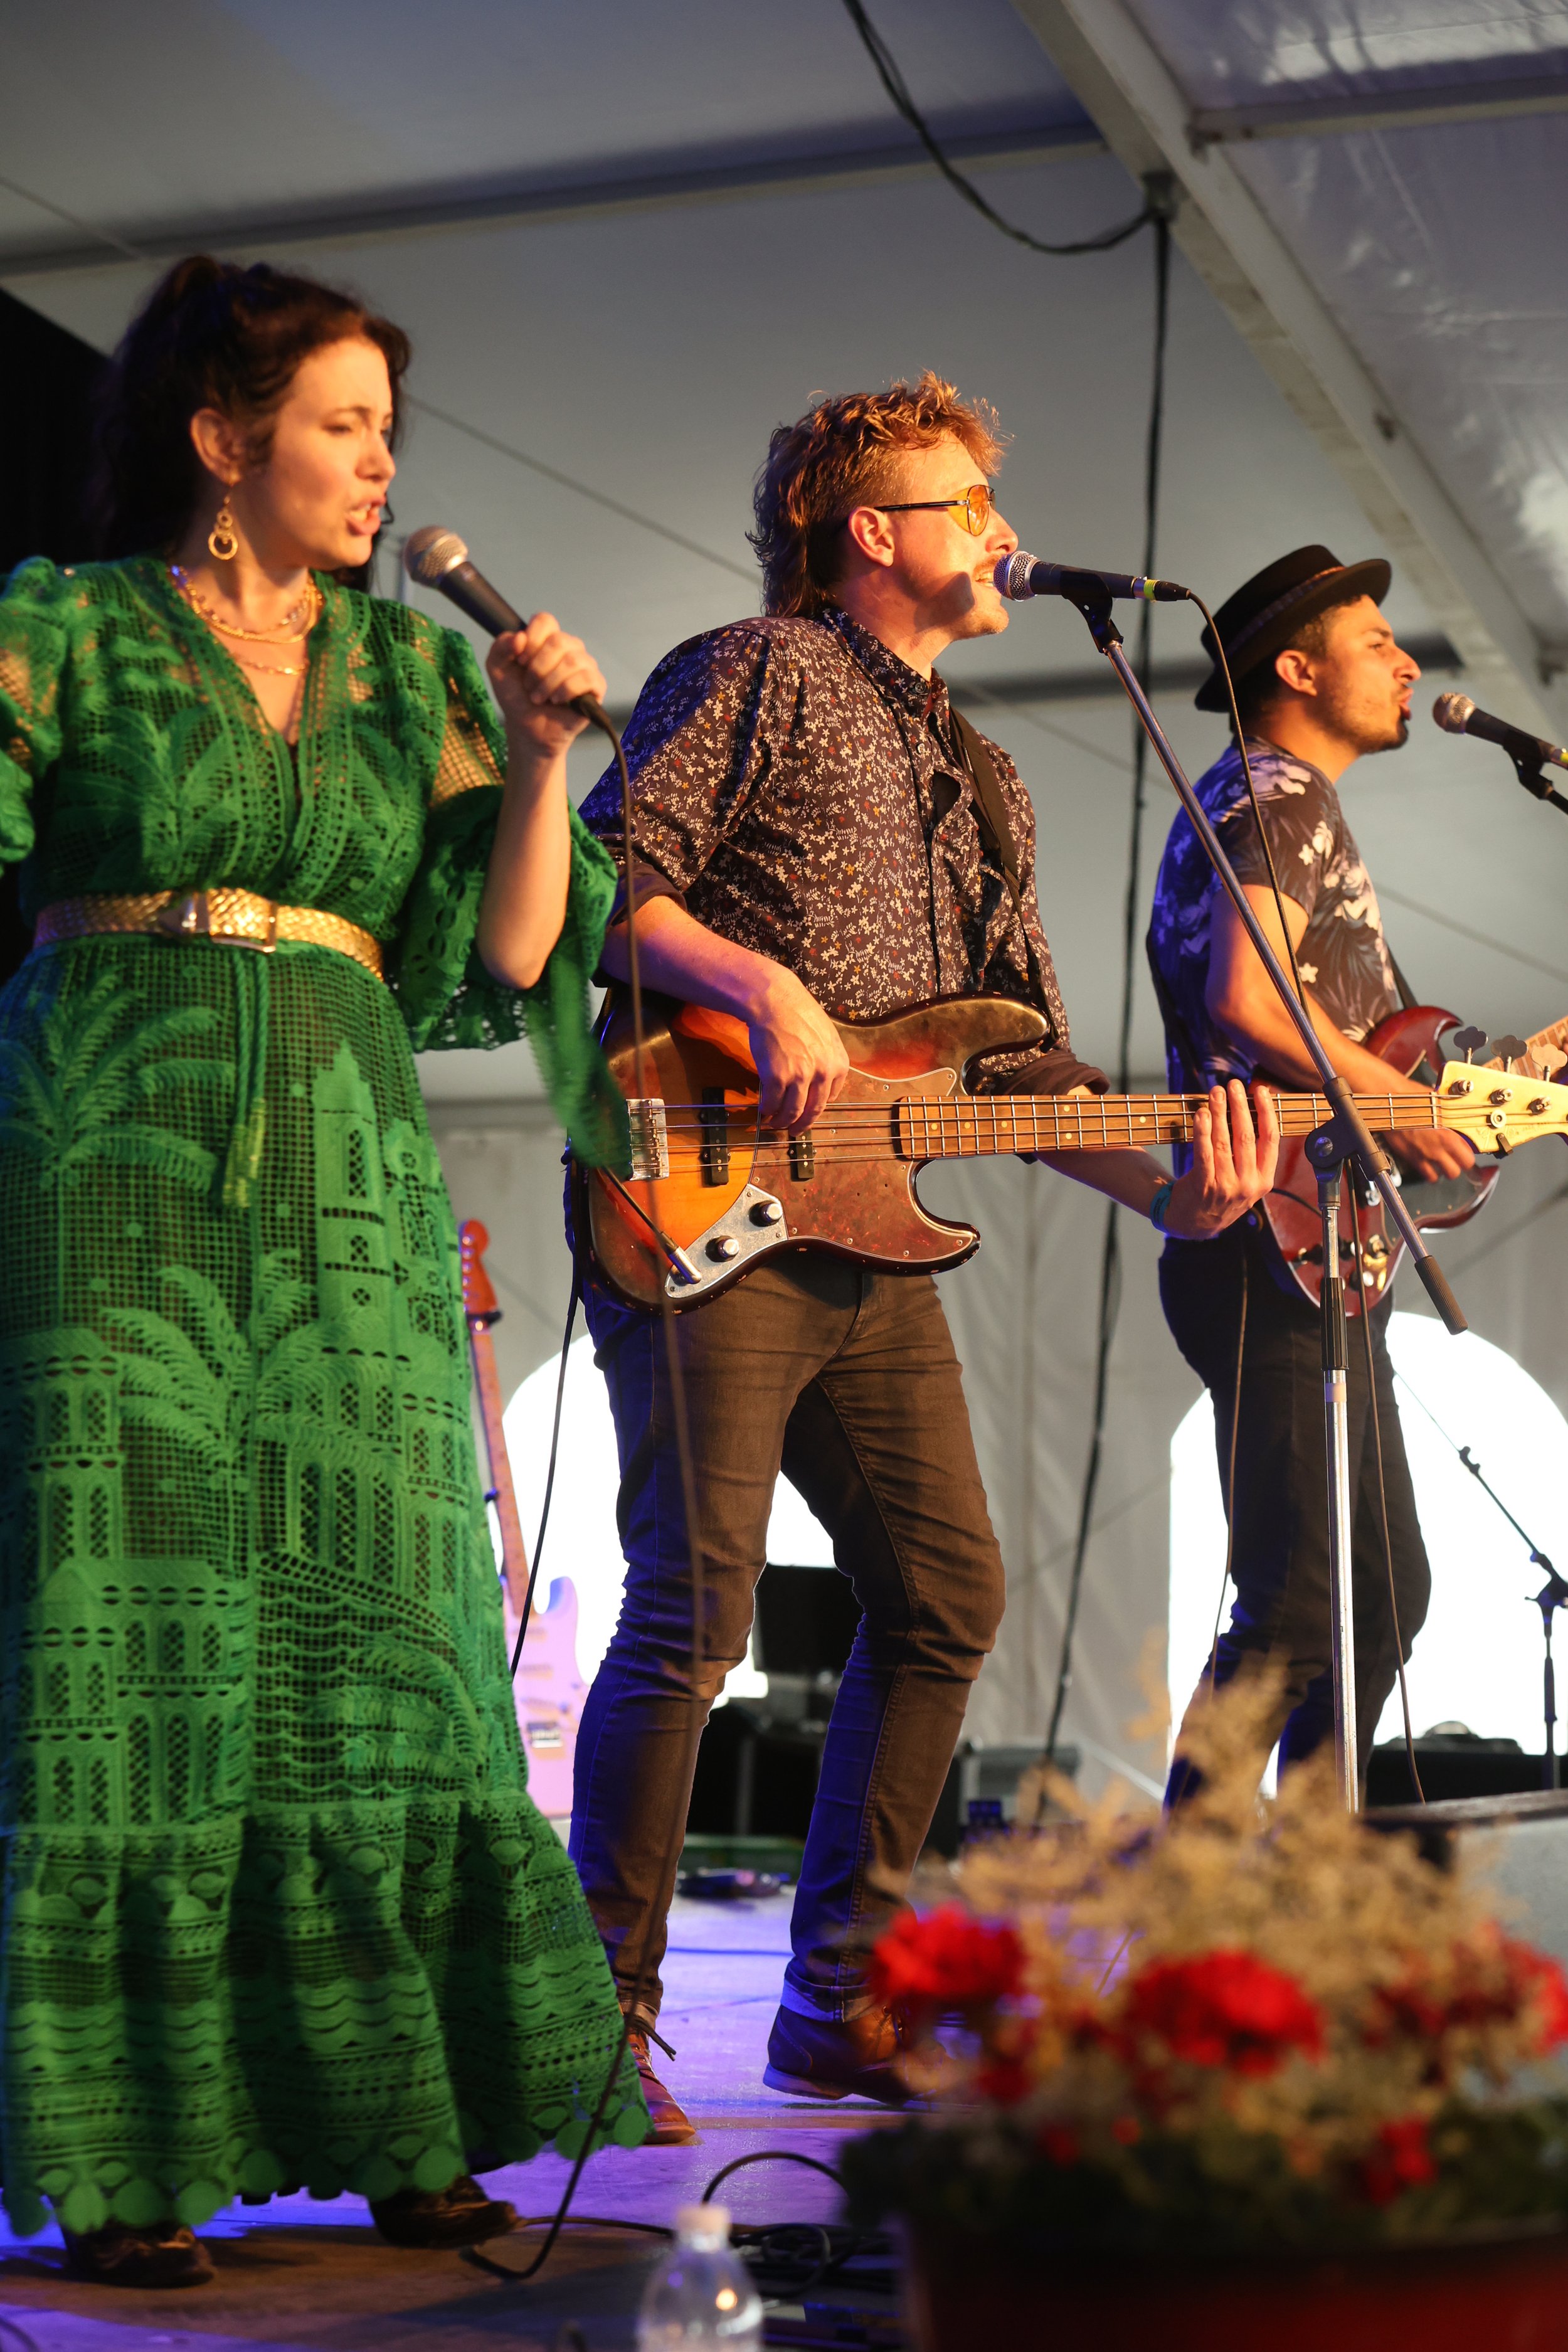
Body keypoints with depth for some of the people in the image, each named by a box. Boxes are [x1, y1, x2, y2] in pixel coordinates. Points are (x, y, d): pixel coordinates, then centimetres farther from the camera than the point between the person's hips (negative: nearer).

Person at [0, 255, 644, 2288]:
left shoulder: (410, 666, 15)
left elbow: (496, 964, 10)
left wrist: (534, 756, -1)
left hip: (352, 1187, 4)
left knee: (367, 1647, 3)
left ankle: (399, 2135, 11)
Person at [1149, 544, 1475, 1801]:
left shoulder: (1300, 806, 26)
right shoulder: (1278, 793, -7)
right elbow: (1246, 1001, -23)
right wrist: (1402, 1102, -16)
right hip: (1276, 1259, -11)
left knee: (1386, 1591, 14)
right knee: (1306, 1598, -15)